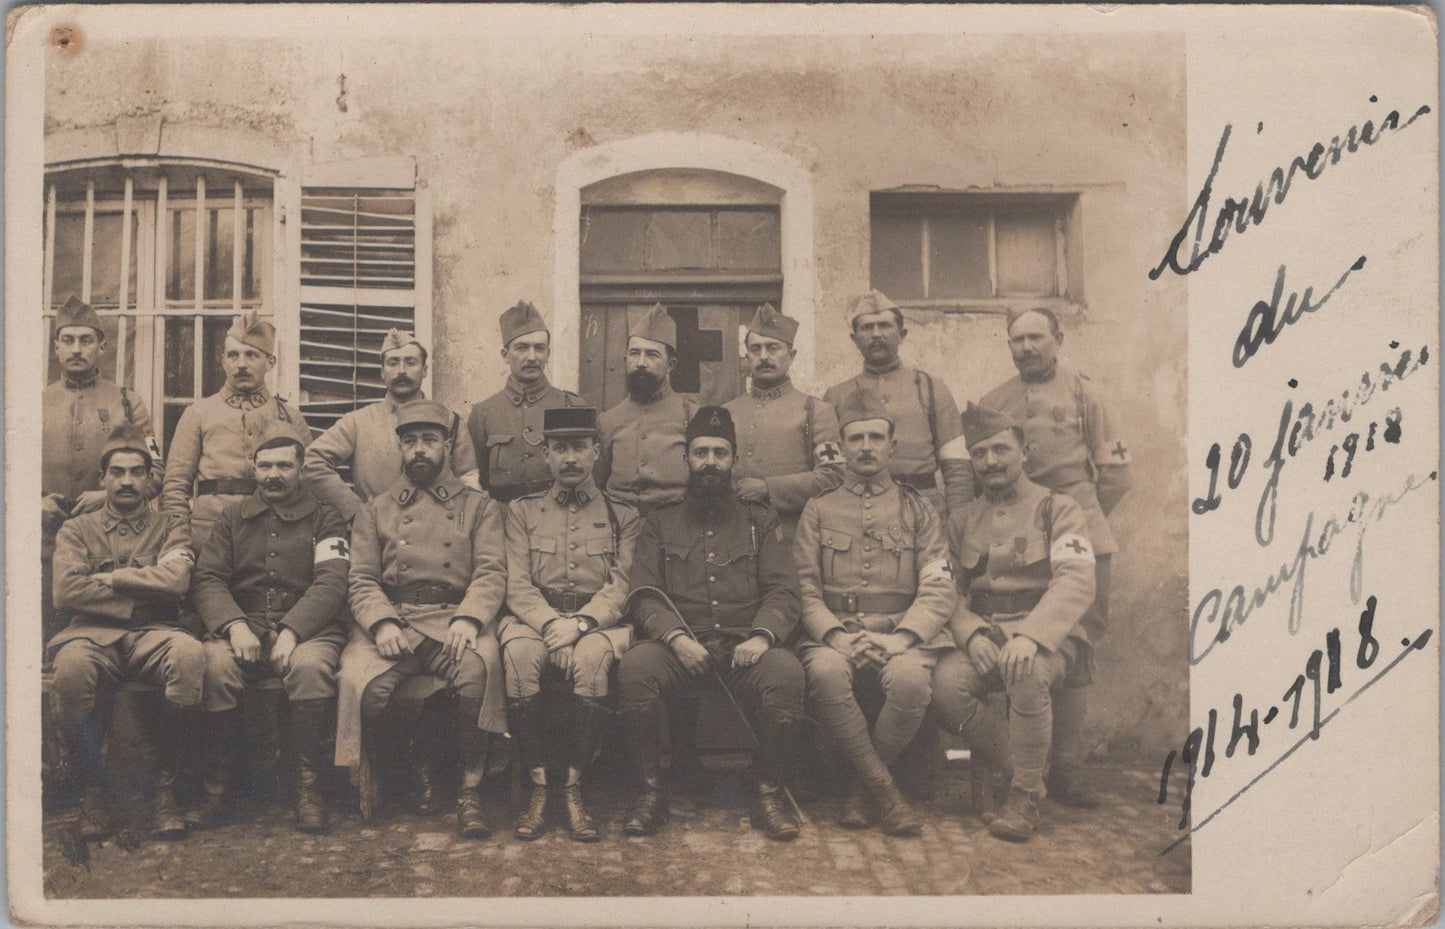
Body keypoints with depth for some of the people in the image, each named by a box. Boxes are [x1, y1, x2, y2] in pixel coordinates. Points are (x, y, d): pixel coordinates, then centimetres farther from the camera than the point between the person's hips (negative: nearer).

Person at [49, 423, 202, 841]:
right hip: (94, 633, 0)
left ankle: (164, 785, -20)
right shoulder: (76, 530, 20)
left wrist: (107, 578, 0)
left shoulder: (171, 526, 19)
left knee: (190, 654, -36)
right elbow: (67, 591, 0)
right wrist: (140, 592, -3)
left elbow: (175, 579, -3)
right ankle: (94, 787, -16)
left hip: (153, 634, 0)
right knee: (71, 665, -37)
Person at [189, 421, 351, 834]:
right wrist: (235, 625, -14)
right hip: (243, 625, 2)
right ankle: (218, 788, -18)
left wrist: (291, 631, -19)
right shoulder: (232, 518, 19)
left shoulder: (325, 519, 12)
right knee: (215, 662, -32)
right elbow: (206, 579, 7)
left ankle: (308, 787, -22)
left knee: (310, 664, -36)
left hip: (307, 627, -2)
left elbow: (331, 584, -3)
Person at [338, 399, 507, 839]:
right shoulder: (375, 510, 20)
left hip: (456, 617, -1)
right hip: (392, 619, 2)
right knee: (358, 681, -30)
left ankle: (471, 790, -17)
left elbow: (492, 572, 2)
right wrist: (382, 623, -14)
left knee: (479, 667, -36)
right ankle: (423, 743, 3)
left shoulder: (479, 506, 16)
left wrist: (468, 619, -19)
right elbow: (361, 580, 9)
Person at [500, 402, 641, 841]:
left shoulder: (623, 516, 13)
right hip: (535, 619, 1)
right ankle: (537, 785, -22)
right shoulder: (521, 511, 16)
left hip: (598, 622, -1)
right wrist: (551, 623, -15)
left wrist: (579, 622, -18)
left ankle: (573, 786, -25)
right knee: (518, 654, -34)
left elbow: (622, 588, 1)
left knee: (592, 656, -37)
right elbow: (517, 586, 5)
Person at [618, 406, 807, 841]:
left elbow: (783, 591, 8)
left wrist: (762, 635, -14)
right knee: (634, 666, -33)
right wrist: (676, 637, -14)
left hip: (746, 646, 0)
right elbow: (644, 594, 6)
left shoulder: (761, 521, 19)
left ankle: (769, 793, -14)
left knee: (786, 671, -33)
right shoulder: (660, 523, 19)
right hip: (679, 645, 0)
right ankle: (651, 792, -16)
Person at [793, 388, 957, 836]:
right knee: (825, 671, -35)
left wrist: (900, 638, -15)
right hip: (835, 633, 0)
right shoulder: (818, 509, 14)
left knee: (910, 678, -34)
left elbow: (939, 589, 3)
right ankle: (884, 789, -18)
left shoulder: (916, 509, 14)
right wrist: (836, 635, -14)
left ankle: (860, 784, -8)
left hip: (902, 634, 0)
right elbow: (805, 589, 5)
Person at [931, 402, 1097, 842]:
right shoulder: (962, 521, 16)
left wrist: (1030, 635, -30)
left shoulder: (1058, 509, 3)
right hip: (982, 636, 4)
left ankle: (1026, 794, -16)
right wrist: (972, 633, -14)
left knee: (1025, 672, -38)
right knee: (944, 683, -28)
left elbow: (1076, 583, -13)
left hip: (1048, 636, -3)